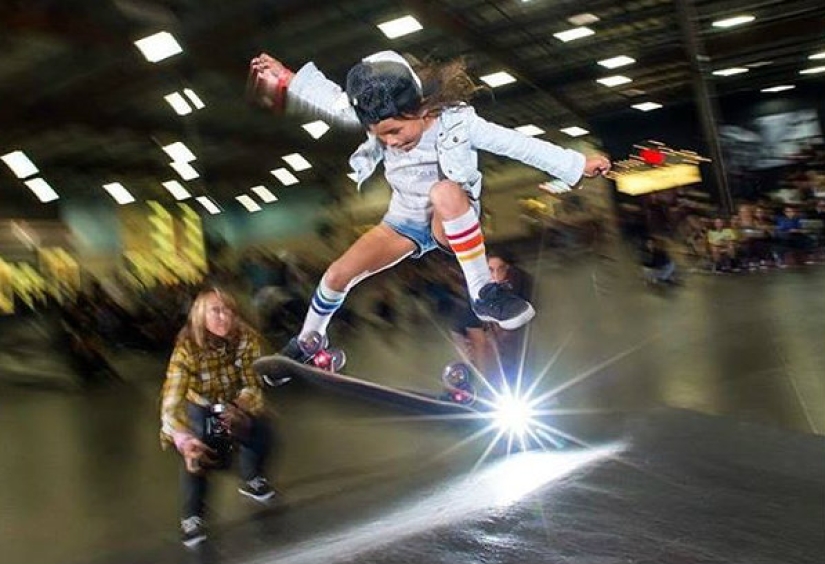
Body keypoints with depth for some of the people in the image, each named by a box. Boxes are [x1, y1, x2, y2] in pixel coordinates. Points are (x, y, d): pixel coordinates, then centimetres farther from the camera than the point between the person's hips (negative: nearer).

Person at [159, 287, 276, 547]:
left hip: (235, 403, 2)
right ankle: (191, 516, -8)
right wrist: (184, 439, -55)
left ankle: (252, 479, 8)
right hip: (199, 406, -2)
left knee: (261, 433, -23)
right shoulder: (187, 349, -31)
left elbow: (252, 384, -16)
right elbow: (171, 401, -38)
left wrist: (238, 409, -38)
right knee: (195, 452, -29)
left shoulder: (246, 339, -23)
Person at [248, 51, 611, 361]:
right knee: (339, 274, -8)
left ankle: (483, 295, -33)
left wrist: (579, 164, -22)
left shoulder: (457, 121, -27)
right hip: (405, 223, 4)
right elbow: (334, 100, -4)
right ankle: (305, 344, 19)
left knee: (445, 191, -39)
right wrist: (286, 79, -6)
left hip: (453, 223, -4)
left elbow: (519, 145, -24)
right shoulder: (380, 119, -17)